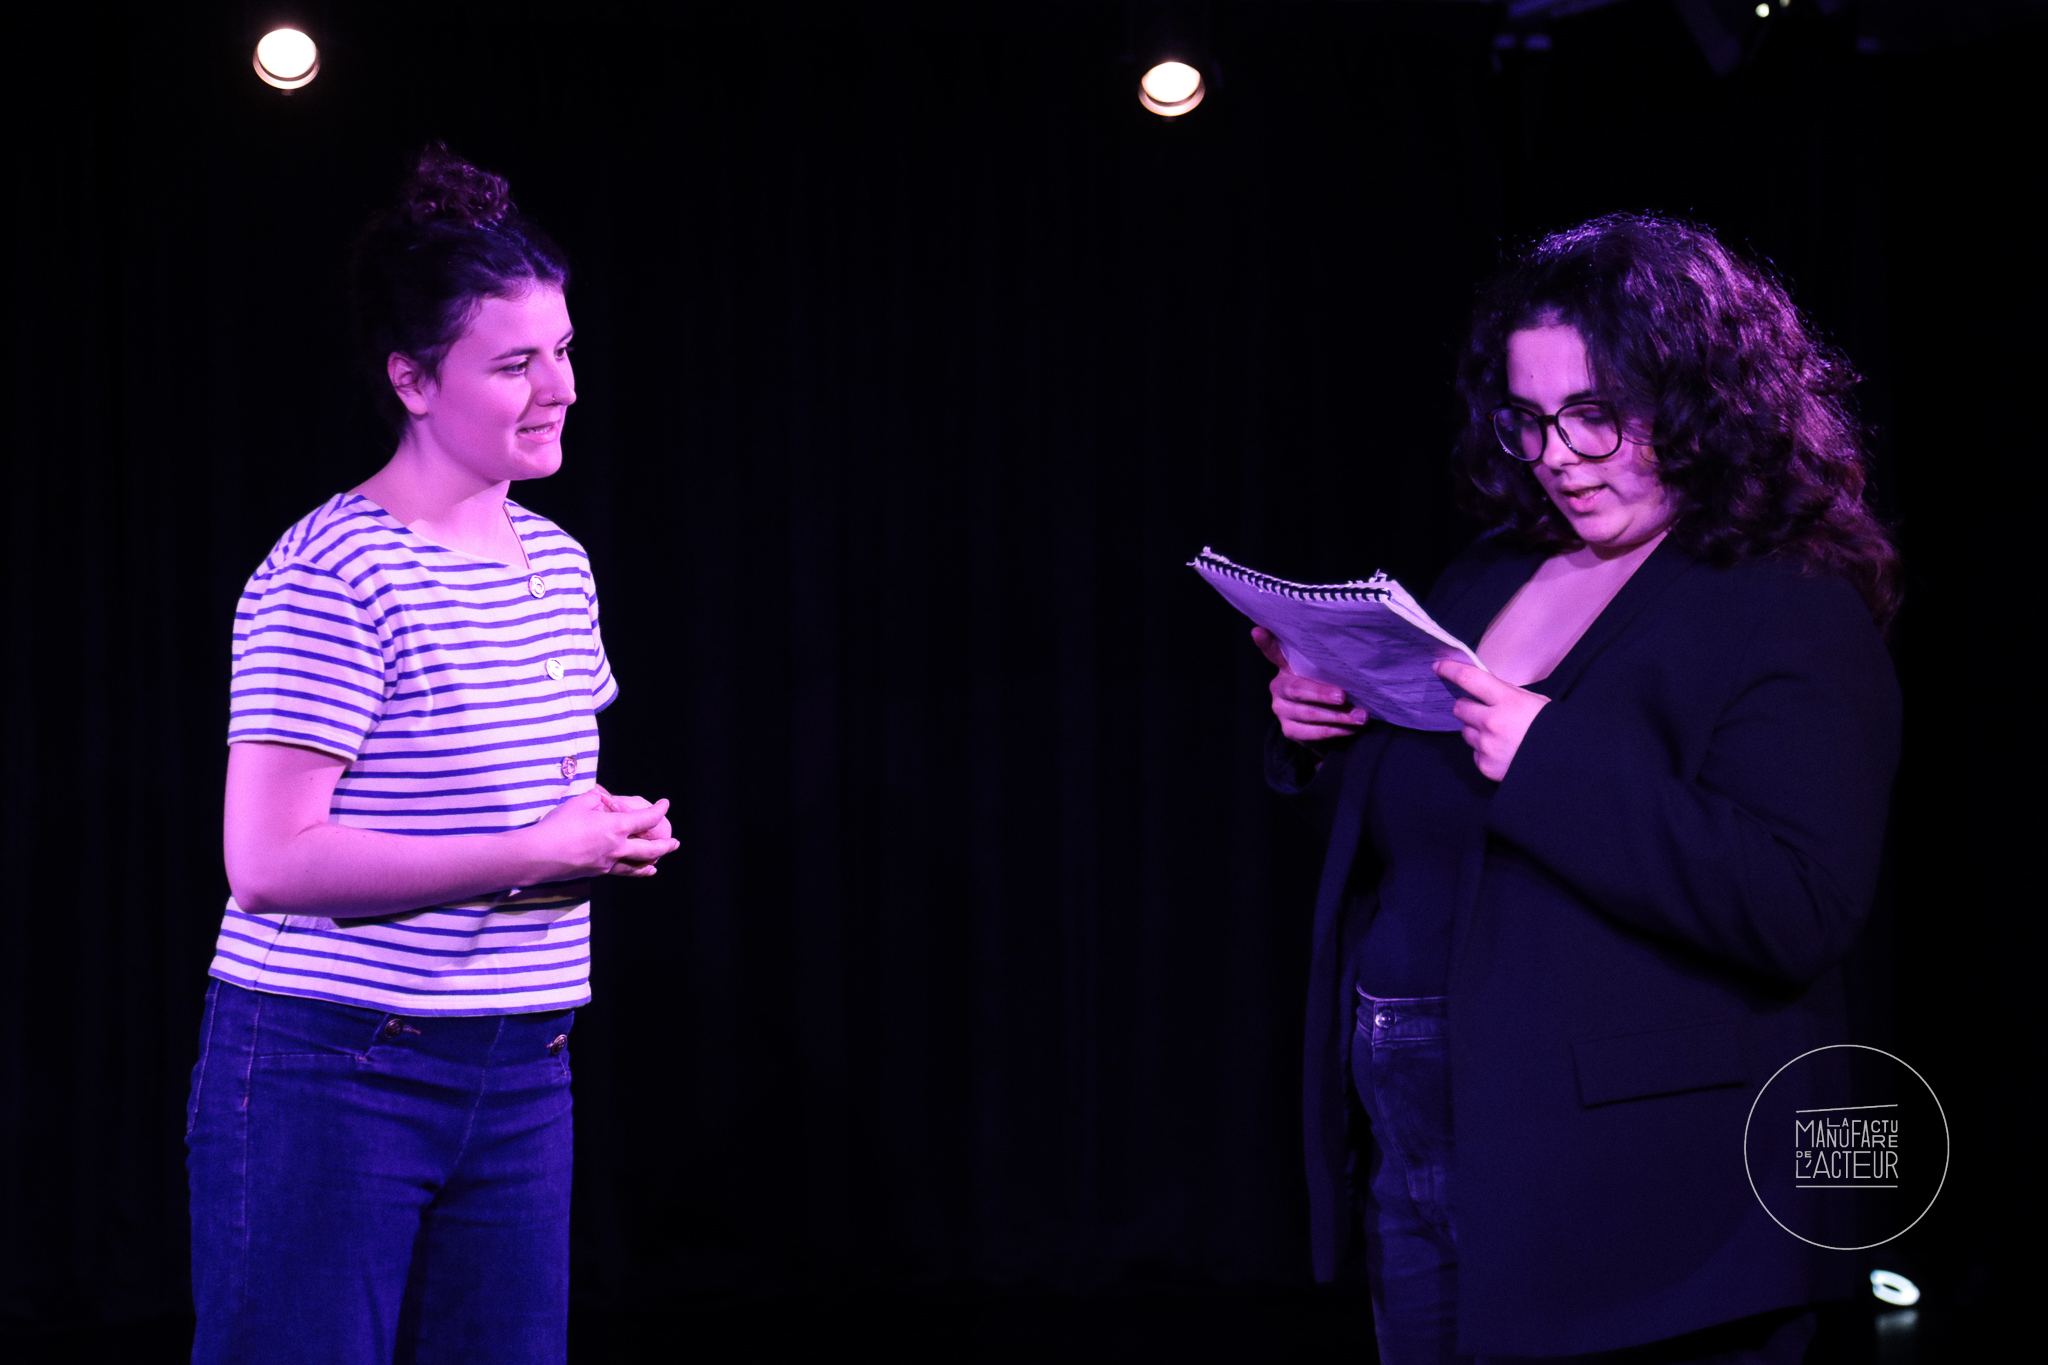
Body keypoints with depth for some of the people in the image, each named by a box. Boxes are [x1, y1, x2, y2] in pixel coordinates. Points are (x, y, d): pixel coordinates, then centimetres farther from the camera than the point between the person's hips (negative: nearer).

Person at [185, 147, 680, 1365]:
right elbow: (268, 861, -20)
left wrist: (606, 825, 3)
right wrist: (534, 854, -18)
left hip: (522, 1080, 8)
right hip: (327, 1078, -8)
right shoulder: (330, 577, -14)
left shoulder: (557, 562, 12)